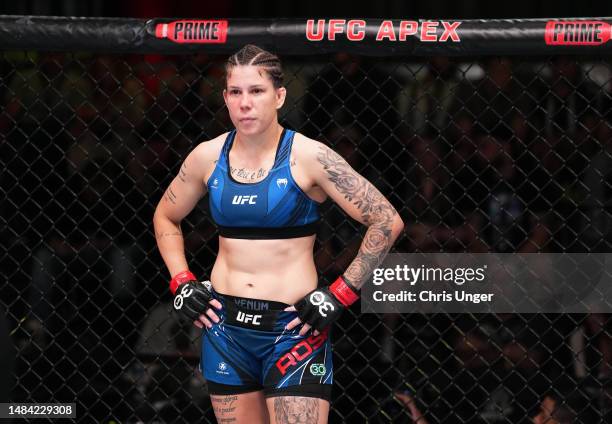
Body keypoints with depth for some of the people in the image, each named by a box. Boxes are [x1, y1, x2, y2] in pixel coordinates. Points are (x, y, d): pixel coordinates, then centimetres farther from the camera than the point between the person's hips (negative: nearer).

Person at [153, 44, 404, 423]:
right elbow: (166, 218, 23)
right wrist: (181, 283, 10)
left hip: (293, 325, -4)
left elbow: (387, 222, -8)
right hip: (225, 325, 4)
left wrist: (340, 295, -10)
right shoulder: (208, 156, 4)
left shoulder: (307, 157, -9)